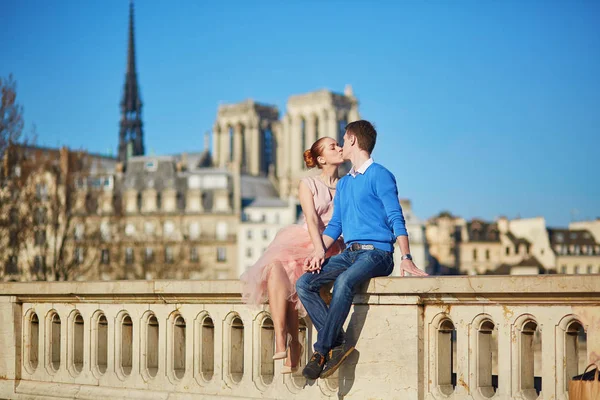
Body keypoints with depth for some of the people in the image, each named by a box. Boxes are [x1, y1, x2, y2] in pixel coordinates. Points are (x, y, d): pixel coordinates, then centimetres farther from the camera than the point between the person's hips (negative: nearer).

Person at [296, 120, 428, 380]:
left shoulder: (379, 175, -2)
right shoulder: (343, 183, 22)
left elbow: (396, 219, -9)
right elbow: (335, 224, 21)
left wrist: (406, 258, -21)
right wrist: (320, 252, 2)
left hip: (377, 253, -7)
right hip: (349, 253, 8)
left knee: (343, 281, -37)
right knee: (304, 284, -15)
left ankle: (322, 349, -30)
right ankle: (337, 344, -20)